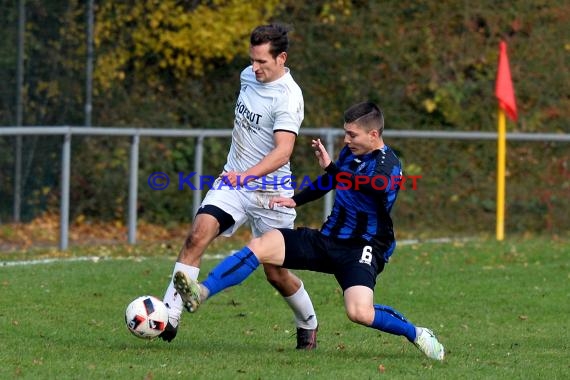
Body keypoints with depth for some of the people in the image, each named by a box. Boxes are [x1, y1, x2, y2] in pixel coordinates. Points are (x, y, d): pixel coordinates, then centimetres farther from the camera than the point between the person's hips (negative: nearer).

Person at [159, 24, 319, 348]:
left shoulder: (288, 98, -21)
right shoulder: (249, 76, 2)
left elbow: (283, 151, -34)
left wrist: (247, 175, -49)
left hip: (270, 193, -5)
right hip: (233, 181, 5)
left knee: (275, 273, 6)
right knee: (198, 235, -19)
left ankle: (309, 324, 34)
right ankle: (170, 315, -22)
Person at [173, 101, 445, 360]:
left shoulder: (388, 164, -16)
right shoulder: (351, 153, 7)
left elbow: (376, 186, -41)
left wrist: (332, 167, -44)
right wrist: (295, 201, 23)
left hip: (362, 249, -7)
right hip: (327, 240, 7)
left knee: (360, 313, -31)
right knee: (260, 246, -12)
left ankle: (416, 334, -5)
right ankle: (201, 293, -20)